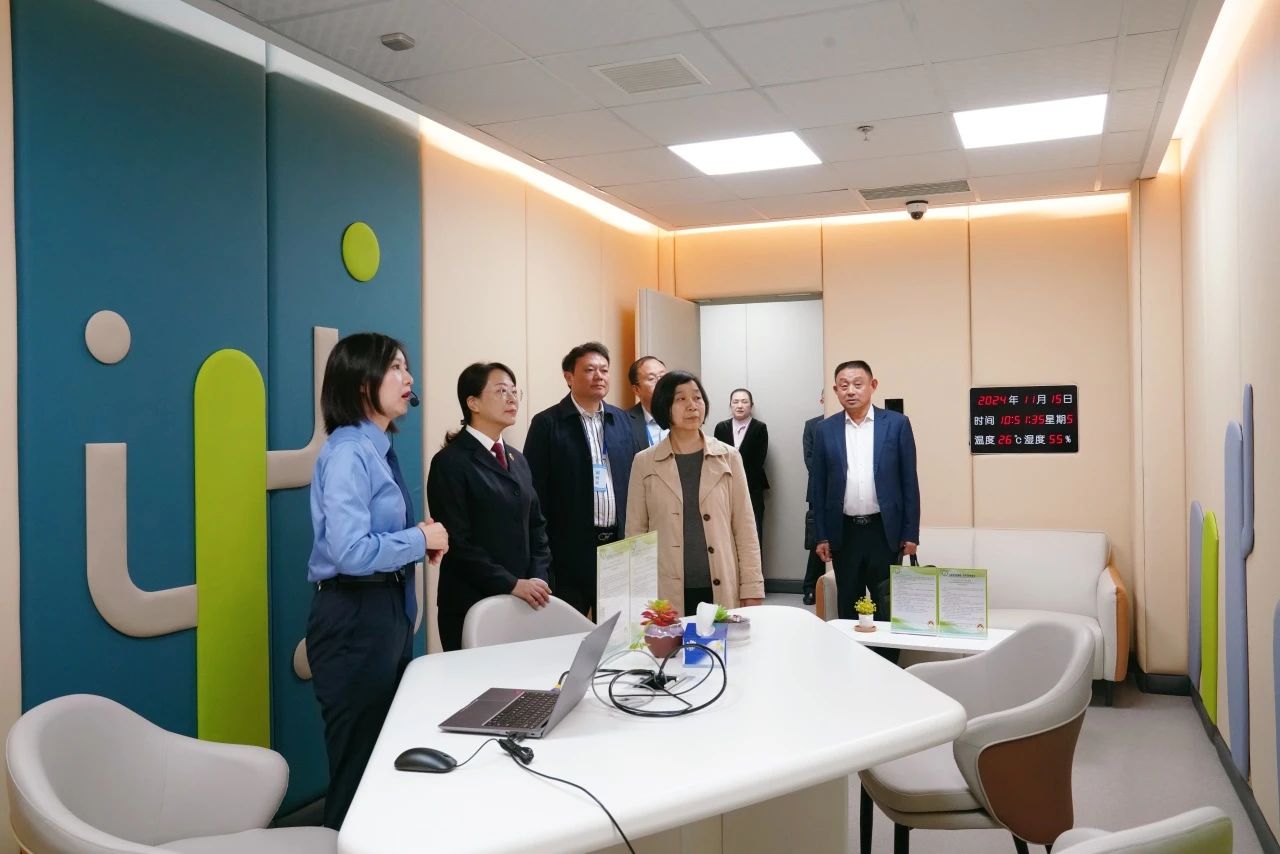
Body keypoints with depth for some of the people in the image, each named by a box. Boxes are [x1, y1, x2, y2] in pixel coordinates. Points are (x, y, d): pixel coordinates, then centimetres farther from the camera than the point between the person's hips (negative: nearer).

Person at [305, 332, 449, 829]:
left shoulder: (379, 449, 9)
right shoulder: (348, 453, -18)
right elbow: (351, 552, -28)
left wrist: (421, 542, 1)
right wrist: (420, 539, -15)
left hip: (390, 610, 9)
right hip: (356, 617, -9)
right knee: (358, 764, 6)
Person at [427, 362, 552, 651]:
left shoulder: (517, 460, 14)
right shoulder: (450, 462, -8)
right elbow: (457, 542, -13)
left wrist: (539, 579, -1)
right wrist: (511, 584, -16)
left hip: (524, 602, 6)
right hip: (472, 605, -6)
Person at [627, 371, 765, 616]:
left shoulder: (729, 457, 5)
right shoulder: (644, 462, 4)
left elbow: (745, 528, 5)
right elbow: (635, 532, 6)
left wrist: (752, 590, 0)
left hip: (722, 591, 1)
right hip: (665, 594, 0)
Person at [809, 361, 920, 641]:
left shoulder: (897, 424, -1)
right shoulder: (826, 430, 3)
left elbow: (909, 481, 0)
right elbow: (818, 486, 5)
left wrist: (911, 534, -2)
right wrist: (821, 536, 2)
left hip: (884, 531, -1)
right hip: (844, 533, 2)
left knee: (888, 608, 3)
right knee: (847, 607, 11)